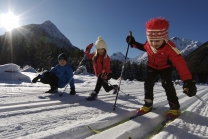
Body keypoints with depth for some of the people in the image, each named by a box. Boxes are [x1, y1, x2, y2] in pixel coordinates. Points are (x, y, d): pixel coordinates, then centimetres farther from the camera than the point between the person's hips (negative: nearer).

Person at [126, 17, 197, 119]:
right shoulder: (148, 43, -24)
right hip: (152, 66, 4)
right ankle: (148, 104, 7)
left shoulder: (170, 47, -38)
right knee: (148, 83, -6)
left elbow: (180, 63, -44)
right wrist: (134, 44, -11)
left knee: (167, 84, -20)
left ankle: (174, 107, -5)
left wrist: (188, 81, -54)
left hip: (165, 67, -4)